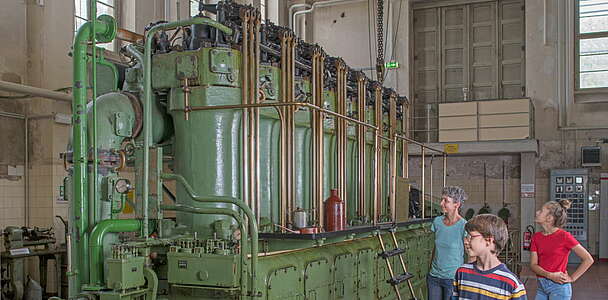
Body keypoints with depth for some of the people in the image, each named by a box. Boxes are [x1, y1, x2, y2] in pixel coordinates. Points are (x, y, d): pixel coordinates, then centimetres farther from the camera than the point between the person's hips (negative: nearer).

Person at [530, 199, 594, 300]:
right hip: (541, 286, 5)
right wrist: (550, 275, -16)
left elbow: (588, 259, -10)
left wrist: (572, 278, -8)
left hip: (559, 287, -5)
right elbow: (533, 264, 0)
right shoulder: (536, 237, 3)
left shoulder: (564, 236, -12)